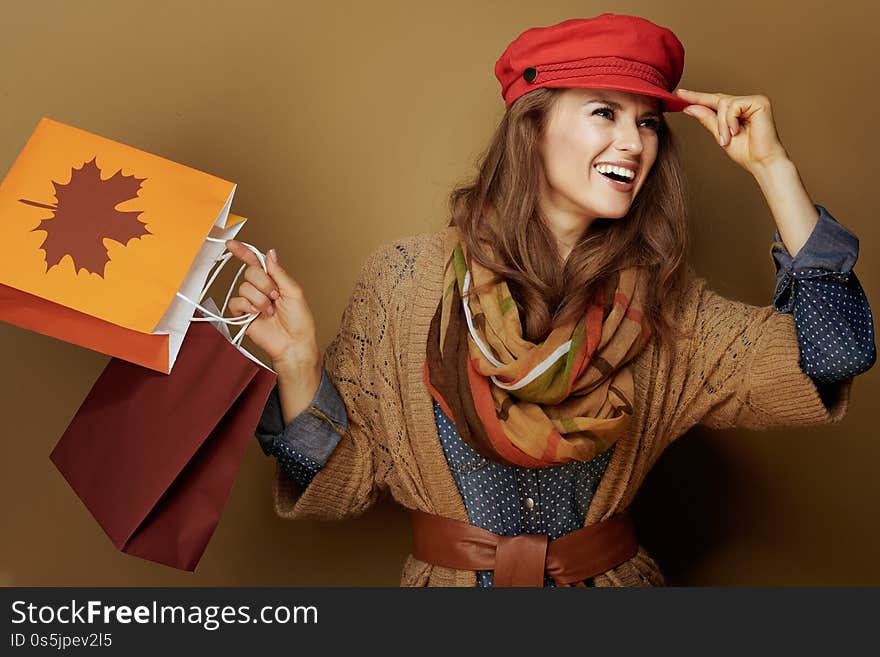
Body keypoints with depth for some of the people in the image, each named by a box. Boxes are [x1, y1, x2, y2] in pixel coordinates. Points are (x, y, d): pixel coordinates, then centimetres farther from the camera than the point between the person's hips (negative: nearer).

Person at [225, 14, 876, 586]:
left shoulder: (659, 299, -1)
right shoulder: (405, 279, -8)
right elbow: (344, 481, -5)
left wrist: (773, 167, -8)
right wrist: (298, 359, -22)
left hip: (612, 574, 2)